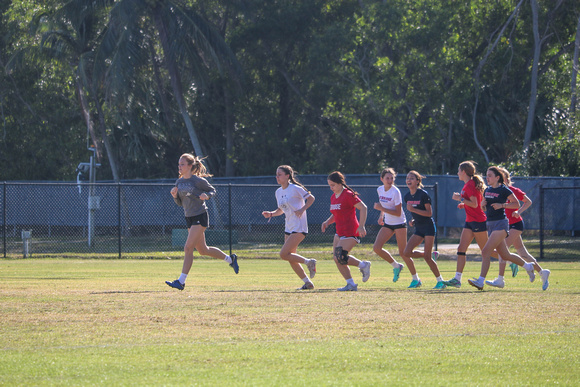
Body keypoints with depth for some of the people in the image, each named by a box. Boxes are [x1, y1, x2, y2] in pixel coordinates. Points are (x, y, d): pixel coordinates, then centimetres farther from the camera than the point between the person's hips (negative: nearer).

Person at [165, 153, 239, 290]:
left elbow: (213, 190, 1)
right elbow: (180, 203, 13)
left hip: (200, 217, -8)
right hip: (189, 218, 8)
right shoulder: (179, 182, 7)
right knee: (203, 250, 15)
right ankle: (230, 259, 36)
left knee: (188, 248, -15)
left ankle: (181, 281, -15)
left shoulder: (198, 180, -12)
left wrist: (207, 196, -21)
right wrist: (175, 196, -7)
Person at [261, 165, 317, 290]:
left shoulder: (295, 189, -12)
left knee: (284, 254, -17)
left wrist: (302, 209, -21)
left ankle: (309, 262, -3)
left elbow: (311, 198, -8)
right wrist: (271, 214, 3)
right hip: (289, 228, 9)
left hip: (299, 227, -9)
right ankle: (308, 283, 17)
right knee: (291, 259, 7)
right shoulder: (278, 192, 11)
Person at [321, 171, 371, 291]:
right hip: (340, 232, 9)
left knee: (341, 257, -19)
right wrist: (327, 222, 4)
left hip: (350, 232, -9)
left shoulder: (348, 195, -14)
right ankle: (351, 284, 9)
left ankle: (363, 265, 4)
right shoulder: (333, 197, 13)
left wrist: (361, 226, -23)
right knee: (337, 259, 2)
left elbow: (363, 208, -16)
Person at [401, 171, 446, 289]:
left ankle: (440, 281, 2)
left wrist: (413, 209, -23)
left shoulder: (423, 194, -14)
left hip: (428, 227, -7)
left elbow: (429, 213, -16)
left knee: (427, 256, -12)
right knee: (406, 253, -8)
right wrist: (413, 220, 2)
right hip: (418, 228, 7)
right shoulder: (407, 197, 8)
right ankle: (416, 280, 7)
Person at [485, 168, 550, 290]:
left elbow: (528, 202, -3)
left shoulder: (513, 191, -10)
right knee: (521, 252, 9)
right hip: (506, 225, 7)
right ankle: (542, 273, 20)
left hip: (516, 224, -7)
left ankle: (500, 279, -16)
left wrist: (518, 212, -17)